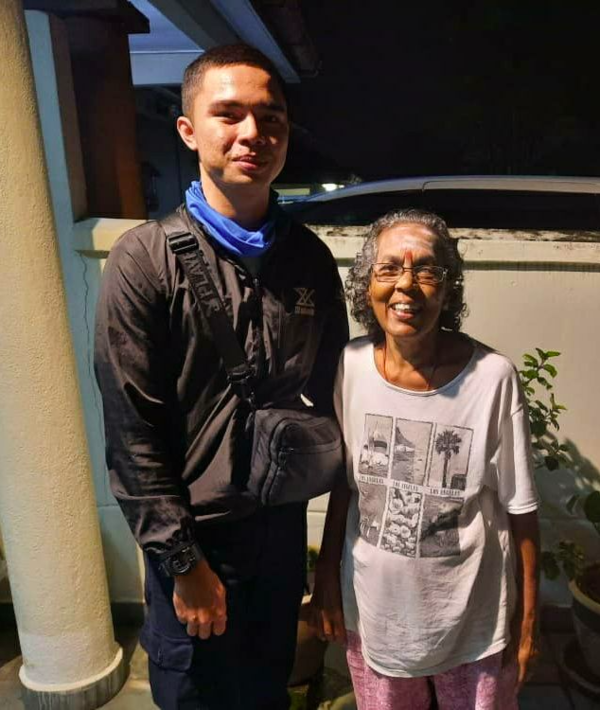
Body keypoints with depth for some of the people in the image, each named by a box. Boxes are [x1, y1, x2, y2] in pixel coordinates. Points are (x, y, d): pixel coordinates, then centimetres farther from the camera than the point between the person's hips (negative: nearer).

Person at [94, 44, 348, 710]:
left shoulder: (310, 258, -2)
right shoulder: (145, 258, -15)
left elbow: (330, 396, 6)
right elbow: (131, 432, -15)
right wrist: (186, 563, -12)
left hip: (283, 523, 4)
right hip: (193, 533, -3)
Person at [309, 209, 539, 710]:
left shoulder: (493, 377, -19)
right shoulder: (350, 366, -10)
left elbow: (520, 509, -9)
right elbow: (344, 482, 1)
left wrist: (528, 620, -2)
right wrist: (326, 577, 4)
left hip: (474, 617, -2)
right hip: (374, 608, 3)